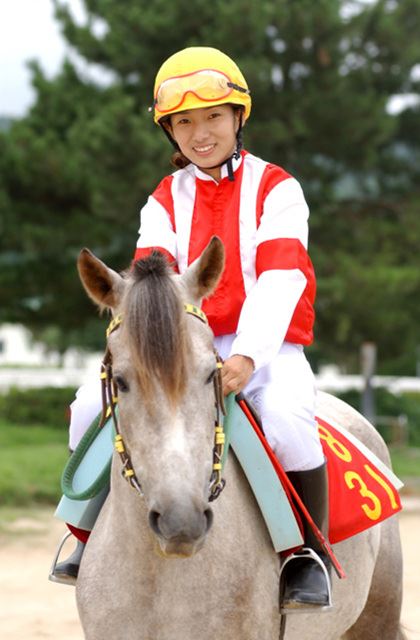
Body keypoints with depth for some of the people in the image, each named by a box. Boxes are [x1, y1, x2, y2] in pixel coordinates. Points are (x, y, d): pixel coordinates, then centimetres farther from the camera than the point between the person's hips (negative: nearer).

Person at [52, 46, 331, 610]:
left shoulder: (275, 189, -1)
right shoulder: (166, 200, 12)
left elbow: (280, 279, -15)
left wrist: (247, 358, -31)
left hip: (266, 346, -4)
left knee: (287, 418, -37)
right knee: (92, 406, -17)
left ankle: (312, 550, -16)